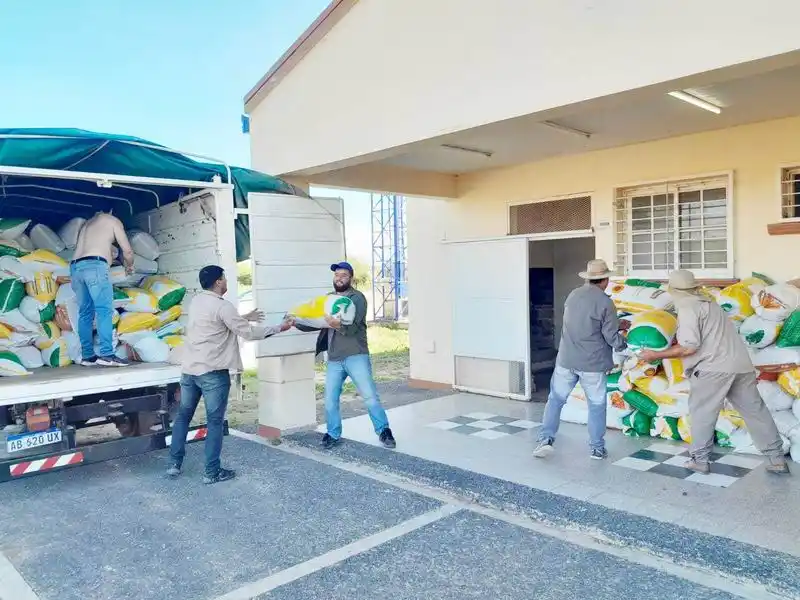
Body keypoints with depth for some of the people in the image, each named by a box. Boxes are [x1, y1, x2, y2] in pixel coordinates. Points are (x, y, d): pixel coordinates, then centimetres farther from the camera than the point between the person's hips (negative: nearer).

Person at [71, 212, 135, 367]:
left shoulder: (87, 223, 34)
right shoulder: (113, 220, 16)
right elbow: (127, 250, 12)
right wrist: (129, 266, 31)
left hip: (76, 267, 7)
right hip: (95, 265, -7)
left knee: (85, 313, 8)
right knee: (105, 310, -12)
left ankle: (87, 356, 5)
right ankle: (106, 355, -21)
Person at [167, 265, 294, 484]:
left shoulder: (196, 301, 10)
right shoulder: (222, 306, -15)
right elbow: (248, 333, -11)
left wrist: (244, 317, 28)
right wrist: (279, 328, -2)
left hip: (189, 369, 8)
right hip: (212, 372, -8)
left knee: (183, 416, 18)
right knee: (215, 422, 2)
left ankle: (174, 464, 23)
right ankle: (212, 472, 7)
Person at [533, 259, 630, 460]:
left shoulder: (573, 295, 5)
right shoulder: (605, 302, -12)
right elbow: (611, 338, -9)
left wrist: (617, 325, 21)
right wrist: (623, 344, 13)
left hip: (566, 360, 4)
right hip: (593, 363, -3)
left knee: (556, 399, 13)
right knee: (596, 405, 11)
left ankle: (546, 439, 6)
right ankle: (597, 448, 18)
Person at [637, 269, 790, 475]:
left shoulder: (687, 308, -7)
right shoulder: (709, 303, 20)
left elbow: (689, 347, -14)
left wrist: (657, 355, -8)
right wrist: (675, 343, 29)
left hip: (714, 367, -8)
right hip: (741, 365, 8)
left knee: (701, 413, 5)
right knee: (755, 410, 13)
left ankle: (699, 459, 10)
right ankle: (777, 458, 19)